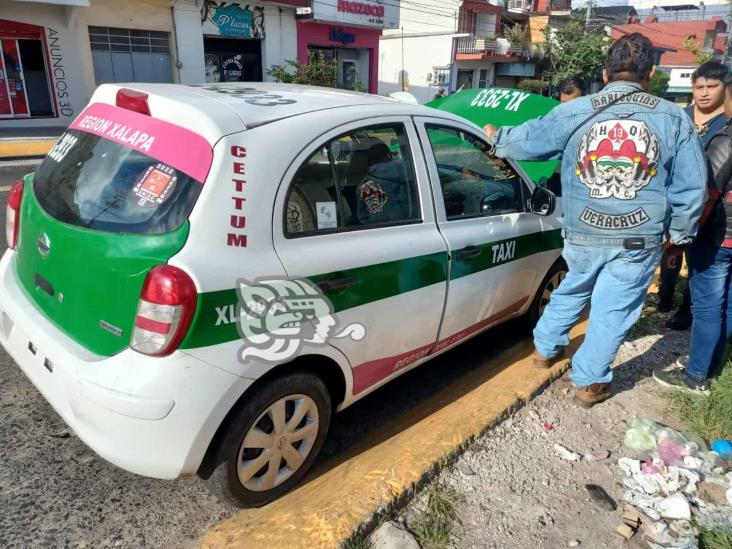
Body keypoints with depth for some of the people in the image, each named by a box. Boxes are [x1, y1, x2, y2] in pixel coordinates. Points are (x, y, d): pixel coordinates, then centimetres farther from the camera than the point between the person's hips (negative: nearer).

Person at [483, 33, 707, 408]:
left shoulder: (573, 113, -3)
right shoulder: (674, 119, 0)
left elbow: (526, 141, 10)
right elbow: (691, 187, 2)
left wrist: (495, 138, 30)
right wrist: (679, 232, 14)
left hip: (583, 234, 2)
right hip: (639, 239, -1)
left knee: (572, 290, 26)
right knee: (611, 309, 11)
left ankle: (545, 347, 42)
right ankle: (589, 383, 23)